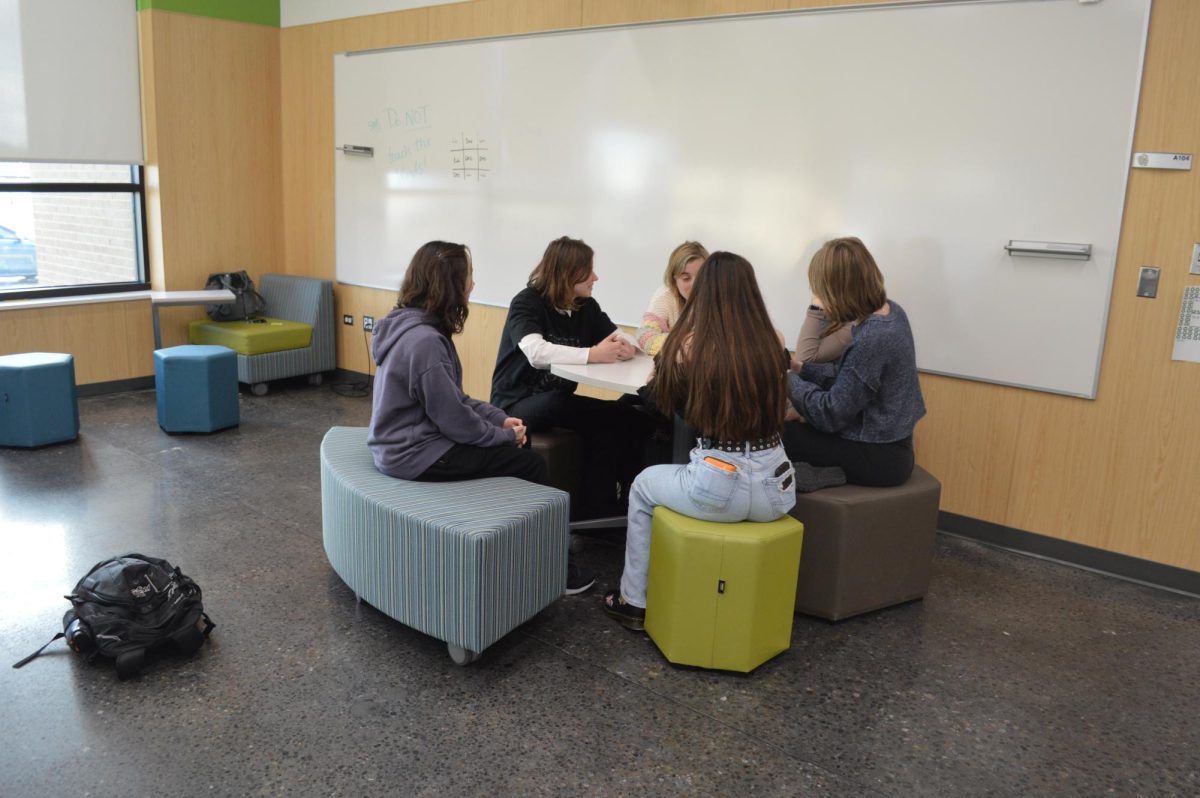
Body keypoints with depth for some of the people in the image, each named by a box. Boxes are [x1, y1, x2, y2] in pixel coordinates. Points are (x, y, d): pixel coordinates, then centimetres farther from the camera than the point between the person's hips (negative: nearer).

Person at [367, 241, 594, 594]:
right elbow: (455, 419, -22)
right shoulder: (424, 341, -26)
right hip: (416, 454, -10)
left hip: (404, 441, 10)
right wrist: (506, 434, -7)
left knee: (512, 449, 15)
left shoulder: (409, 325, 5)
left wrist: (501, 419, 3)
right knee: (530, 463, -4)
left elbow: (453, 397, 11)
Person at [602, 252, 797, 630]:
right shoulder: (774, 342, -1)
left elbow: (664, 401, 8)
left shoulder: (690, 345, -9)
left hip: (719, 489, -4)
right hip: (776, 490, 4)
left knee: (643, 487, 27)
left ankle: (634, 602, 36)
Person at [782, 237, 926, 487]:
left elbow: (831, 415, -22)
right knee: (796, 426, 15)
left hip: (875, 457, -9)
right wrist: (799, 368, 2)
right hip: (887, 444, 9)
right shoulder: (890, 310, -1)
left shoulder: (872, 340, -28)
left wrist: (787, 377, -10)